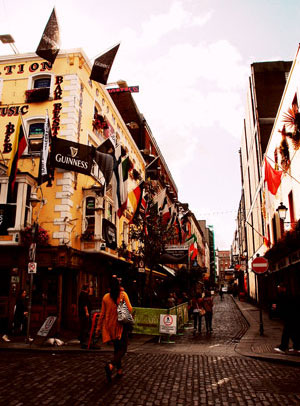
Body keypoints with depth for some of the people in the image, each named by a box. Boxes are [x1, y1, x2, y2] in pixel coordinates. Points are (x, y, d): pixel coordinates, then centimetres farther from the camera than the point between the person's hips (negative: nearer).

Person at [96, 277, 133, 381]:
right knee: (122, 349, 1)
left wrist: (99, 327, 14)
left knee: (117, 348, 19)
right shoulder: (123, 294, -10)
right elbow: (130, 309, -12)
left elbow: (102, 314, 5)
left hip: (110, 326, 4)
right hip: (121, 326, -4)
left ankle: (119, 370, 22)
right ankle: (111, 365, -23)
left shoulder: (106, 297, 0)